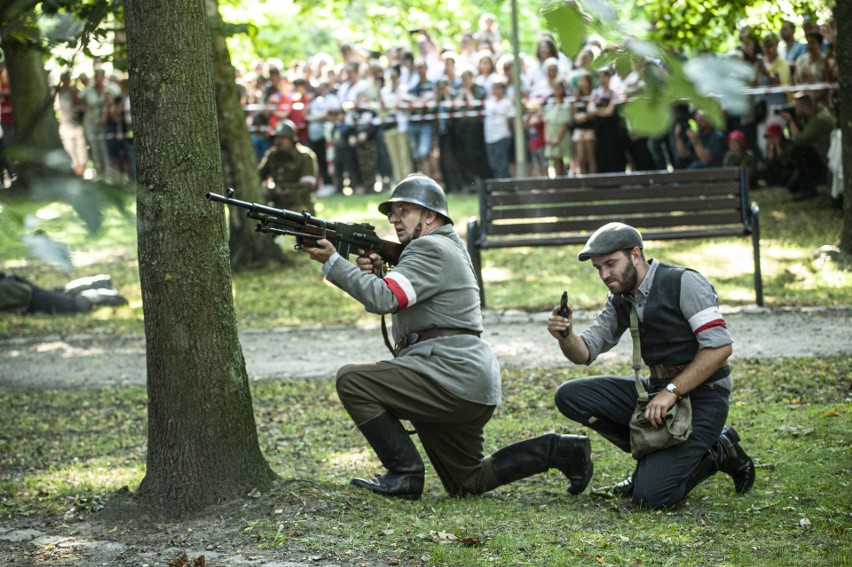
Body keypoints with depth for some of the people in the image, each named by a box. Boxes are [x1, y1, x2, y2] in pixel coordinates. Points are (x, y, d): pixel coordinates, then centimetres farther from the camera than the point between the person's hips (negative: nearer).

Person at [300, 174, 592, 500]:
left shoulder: (430, 248, -9)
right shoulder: (448, 247, 23)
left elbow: (384, 299, -20)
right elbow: (395, 301, 20)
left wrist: (332, 262, -16)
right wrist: (374, 273, 1)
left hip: (453, 378, -11)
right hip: (471, 388, 11)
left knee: (351, 381, -14)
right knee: (467, 483, 19)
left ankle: (405, 473, -9)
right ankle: (558, 450, 15)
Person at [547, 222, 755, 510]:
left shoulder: (683, 283, -13)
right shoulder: (620, 299, 9)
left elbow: (719, 347, -19)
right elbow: (585, 353, 9)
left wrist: (672, 391, -22)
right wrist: (565, 335, -14)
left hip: (701, 396, -8)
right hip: (657, 390, 8)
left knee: (649, 496, -22)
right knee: (569, 396, -8)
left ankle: (717, 453, 5)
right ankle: (656, 456, 4)